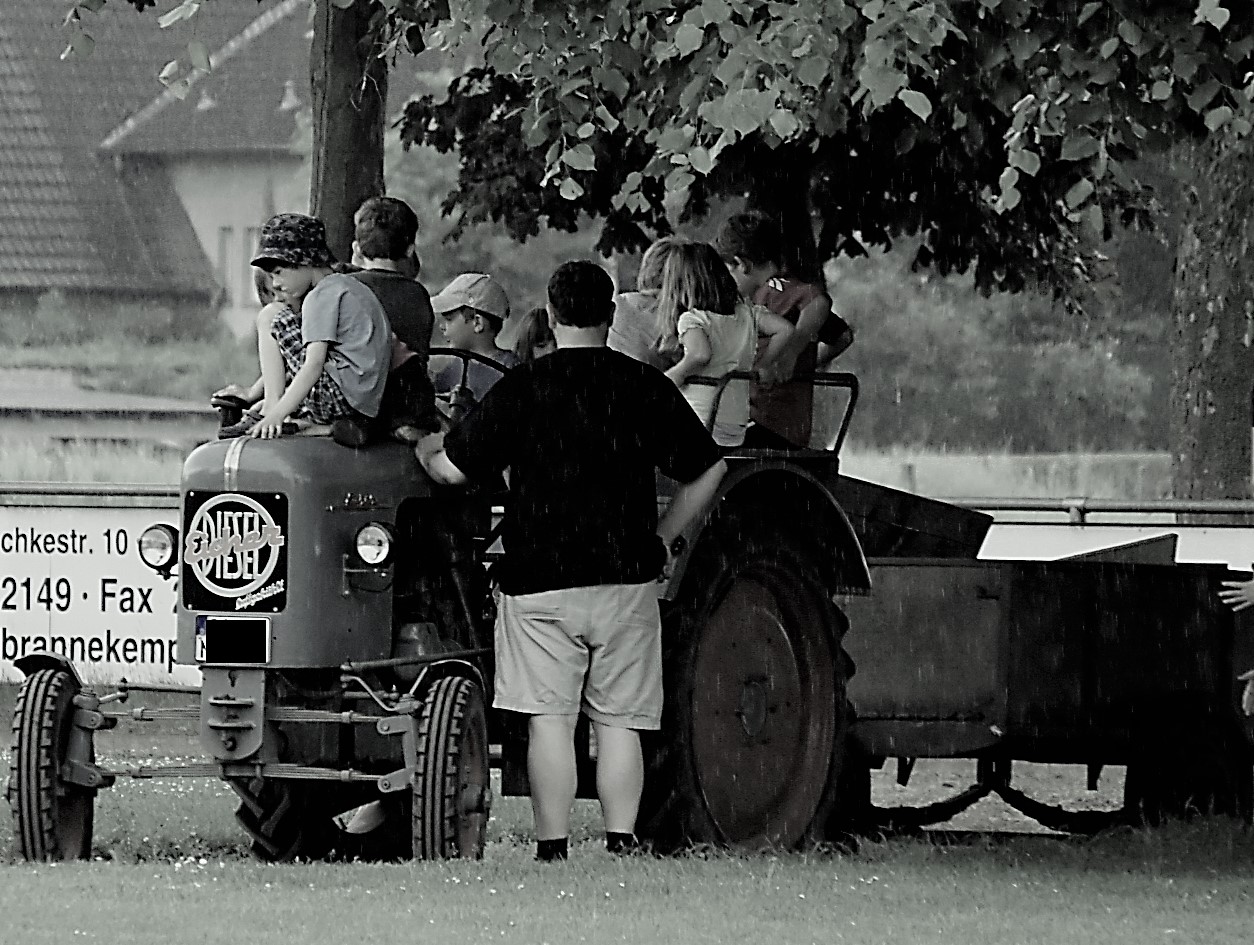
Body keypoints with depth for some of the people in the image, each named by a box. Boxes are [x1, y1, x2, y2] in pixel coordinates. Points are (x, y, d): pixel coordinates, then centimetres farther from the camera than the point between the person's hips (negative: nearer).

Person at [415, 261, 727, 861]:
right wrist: (662, 540, 18)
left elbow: (451, 469, -2)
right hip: (625, 580, 2)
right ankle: (621, 845, -1)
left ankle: (552, 851, -5)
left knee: (549, 719, -2)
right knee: (618, 722, 6)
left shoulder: (520, 389, -4)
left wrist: (424, 446, 21)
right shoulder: (645, 387, 3)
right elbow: (708, 471, 8)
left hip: (539, 580, -2)